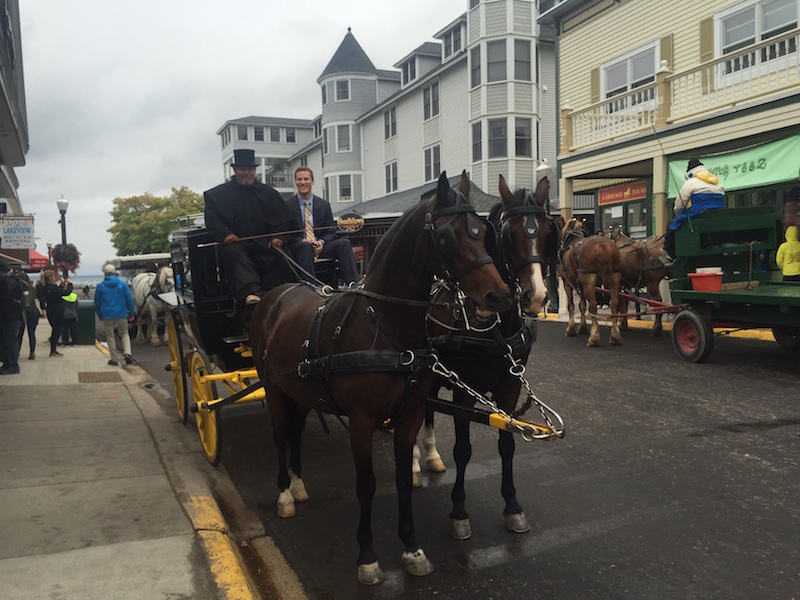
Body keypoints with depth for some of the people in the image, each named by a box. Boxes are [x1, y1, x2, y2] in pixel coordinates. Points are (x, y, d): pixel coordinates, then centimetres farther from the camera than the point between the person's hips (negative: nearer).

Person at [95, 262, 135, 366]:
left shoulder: (100, 286, -1)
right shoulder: (122, 284, -2)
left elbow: (97, 302, 6)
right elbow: (130, 299, -1)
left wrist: (100, 315, 19)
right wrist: (131, 313, 8)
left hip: (108, 316, 0)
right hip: (121, 315, 1)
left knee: (110, 337, 10)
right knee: (124, 334, 14)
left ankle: (114, 359, 14)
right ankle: (127, 353, -7)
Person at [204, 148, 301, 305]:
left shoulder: (268, 193, 19)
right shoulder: (218, 194, 16)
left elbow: (281, 220, 11)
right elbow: (212, 219, 5)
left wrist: (278, 237, -9)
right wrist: (224, 234, -14)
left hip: (265, 242, 2)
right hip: (235, 242, -1)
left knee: (280, 253, -29)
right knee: (235, 253, -36)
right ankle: (251, 293, -55)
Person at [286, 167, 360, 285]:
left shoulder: (324, 205, 13)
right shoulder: (288, 205, 5)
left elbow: (331, 232, 11)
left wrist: (322, 242, -12)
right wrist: (301, 241, -19)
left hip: (320, 247, 3)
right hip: (298, 248, -3)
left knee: (344, 243, -23)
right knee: (306, 246, -38)